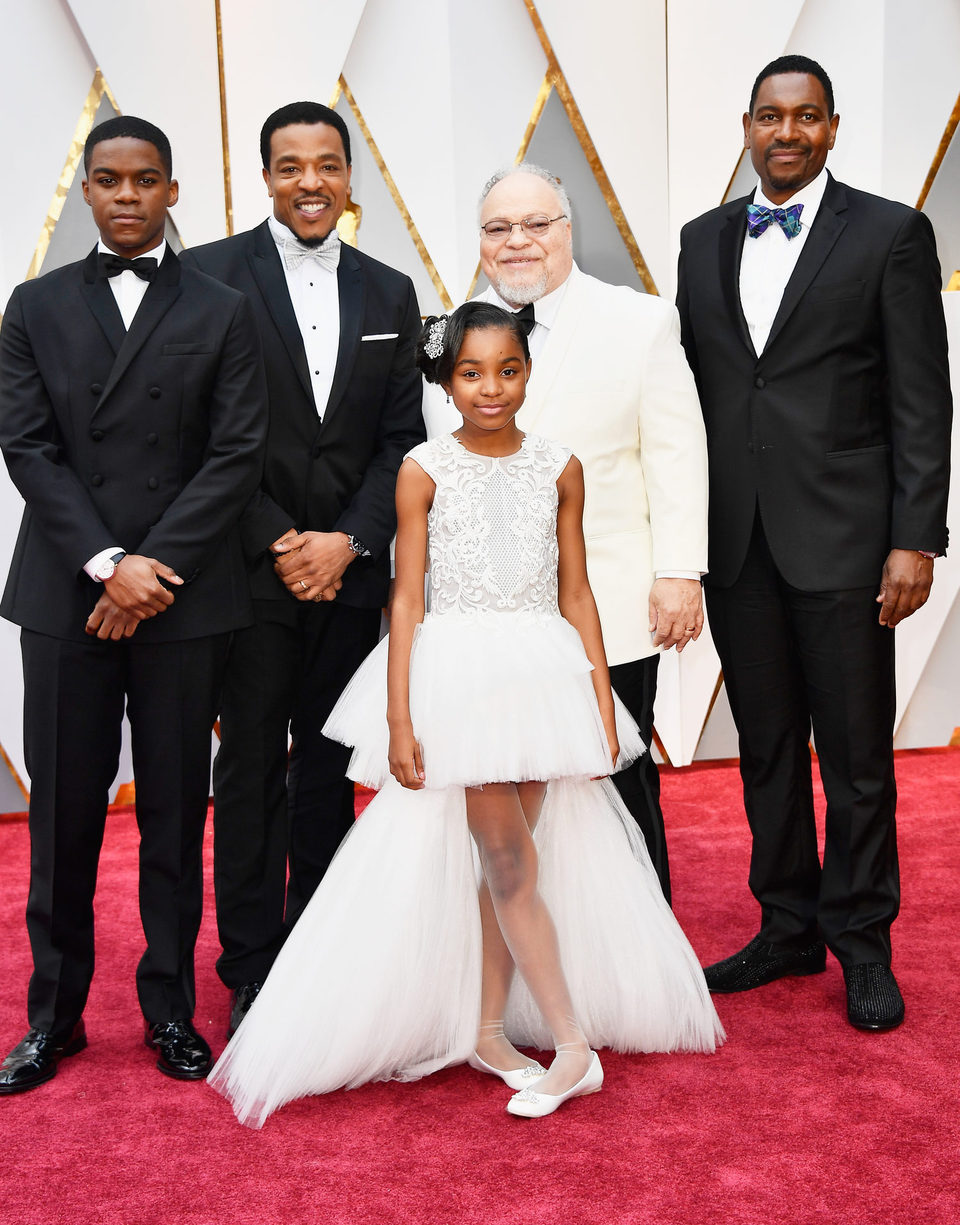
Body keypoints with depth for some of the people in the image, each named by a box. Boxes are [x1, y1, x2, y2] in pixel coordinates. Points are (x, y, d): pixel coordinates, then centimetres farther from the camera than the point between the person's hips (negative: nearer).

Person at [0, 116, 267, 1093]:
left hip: (185, 599, -1)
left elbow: (237, 455, -2)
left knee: (175, 811, 7)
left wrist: (155, 567, -11)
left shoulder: (222, 312, 7)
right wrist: (106, 563, -11)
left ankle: (171, 1008, 21)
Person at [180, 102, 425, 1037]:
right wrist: (278, 545, -12)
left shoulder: (389, 293, 10)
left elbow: (401, 438, 6)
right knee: (252, 772, 4)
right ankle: (252, 969, 16)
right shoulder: (211, 276, -2)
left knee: (330, 769, 11)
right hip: (252, 569, -3)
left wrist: (348, 540, -8)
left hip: (350, 569, 3)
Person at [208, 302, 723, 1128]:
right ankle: (573, 1044, 5)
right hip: (456, 679, -3)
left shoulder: (559, 469, 6)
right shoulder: (425, 470, -1)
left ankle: (487, 1030, 22)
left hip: (543, 678, 3)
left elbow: (576, 594, 8)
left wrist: (602, 706, 5)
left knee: (507, 859, 8)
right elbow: (407, 599, -3)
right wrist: (398, 720, -8)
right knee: (509, 859, -3)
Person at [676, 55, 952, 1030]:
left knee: (856, 753, 4)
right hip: (734, 541, 4)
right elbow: (691, 388, 12)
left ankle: (861, 942, 20)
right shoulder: (703, 240, 12)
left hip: (842, 537, -4)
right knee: (766, 747, 12)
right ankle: (788, 928, 27)